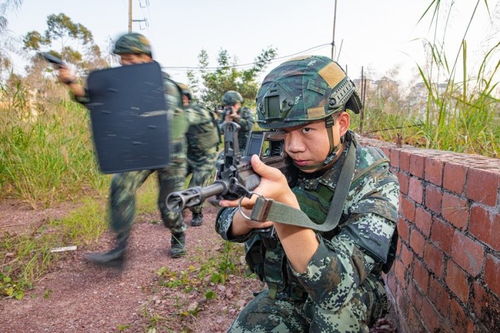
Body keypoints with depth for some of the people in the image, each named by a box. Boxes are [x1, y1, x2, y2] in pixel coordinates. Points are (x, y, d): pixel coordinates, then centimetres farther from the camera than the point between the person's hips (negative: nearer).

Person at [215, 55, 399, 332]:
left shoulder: (374, 185, -25)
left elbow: (335, 284, -36)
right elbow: (227, 225, -9)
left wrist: (283, 202, -48)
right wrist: (248, 217, -33)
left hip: (348, 306, -3)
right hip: (282, 294, 3)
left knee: (338, 295, -33)